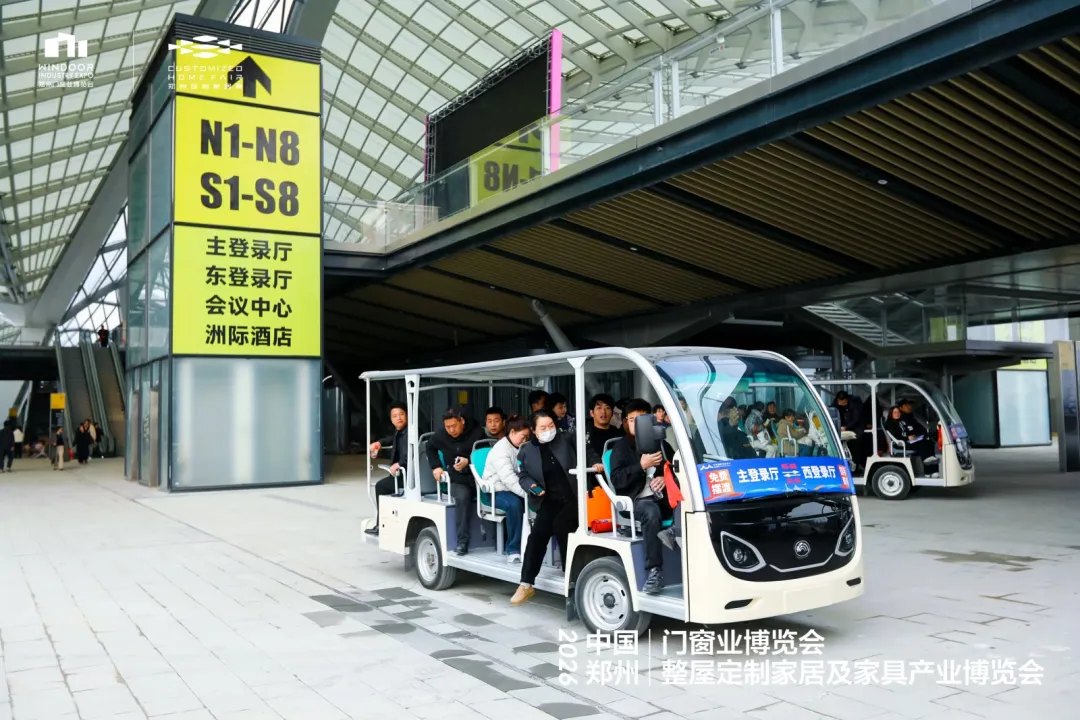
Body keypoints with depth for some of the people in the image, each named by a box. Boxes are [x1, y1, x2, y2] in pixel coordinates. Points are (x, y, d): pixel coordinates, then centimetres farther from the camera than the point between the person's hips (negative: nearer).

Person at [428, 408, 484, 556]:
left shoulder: (477, 432, -5)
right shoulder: (440, 436, 6)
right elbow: (430, 448, 26)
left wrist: (468, 462, -16)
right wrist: (436, 466, 14)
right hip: (456, 480, 1)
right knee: (463, 496, -32)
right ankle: (462, 542, -29)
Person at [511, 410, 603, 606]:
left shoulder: (567, 439, 6)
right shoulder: (526, 451, 8)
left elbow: (587, 451, 13)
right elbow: (522, 476, 8)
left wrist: (595, 463, -8)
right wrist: (532, 486, -13)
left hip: (574, 497, -2)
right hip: (550, 500, 2)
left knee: (560, 526, -26)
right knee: (538, 532, -19)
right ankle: (526, 584, -11)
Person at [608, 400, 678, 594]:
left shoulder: (661, 444, 20)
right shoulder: (621, 447, 12)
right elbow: (617, 480, -2)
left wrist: (667, 478, -8)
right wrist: (641, 465, -14)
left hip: (664, 496, 3)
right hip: (639, 500, -3)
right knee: (651, 512, -37)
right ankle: (654, 571, -35)